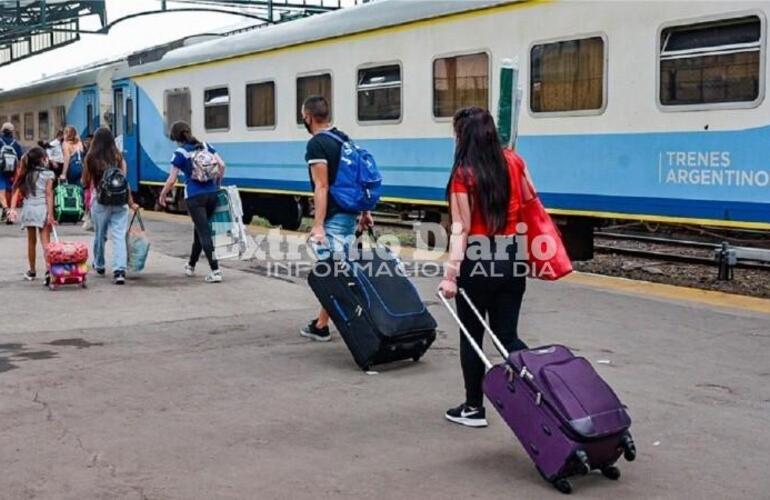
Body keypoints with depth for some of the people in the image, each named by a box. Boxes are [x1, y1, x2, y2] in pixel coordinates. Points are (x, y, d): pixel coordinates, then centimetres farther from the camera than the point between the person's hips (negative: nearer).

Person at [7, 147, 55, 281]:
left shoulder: (26, 174, 10)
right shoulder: (48, 174, -2)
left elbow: (17, 191, -1)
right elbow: (49, 195, -8)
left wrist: (13, 209, -6)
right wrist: (50, 214, -9)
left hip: (28, 209, 4)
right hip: (42, 209, -4)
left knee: (31, 241, 15)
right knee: (45, 242, -6)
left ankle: (32, 271, 25)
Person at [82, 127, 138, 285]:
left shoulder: (91, 159, -1)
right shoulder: (118, 158, 2)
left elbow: (86, 183, 5)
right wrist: (131, 202, 7)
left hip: (100, 201, 0)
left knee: (100, 235, 17)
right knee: (119, 236, -3)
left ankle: (99, 266, 35)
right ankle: (119, 270, -16)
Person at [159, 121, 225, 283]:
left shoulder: (180, 153, -5)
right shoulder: (205, 146, 8)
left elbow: (171, 180, -5)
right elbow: (221, 165, 4)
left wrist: (162, 196, 11)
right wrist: (217, 183, 18)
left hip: (194, 196, -5)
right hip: (211, 194, 5)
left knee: (204, 233, -4)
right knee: (200, 229, 20)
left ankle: (215, 271, -12)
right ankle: (191, 265, 36)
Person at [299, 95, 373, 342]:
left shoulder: (316, 144, -13)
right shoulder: (344, 138, 13)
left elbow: (321, 187, -19)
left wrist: (318, 225, -21)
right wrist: (365, 211, 19)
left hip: (333, 218, -9)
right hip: (350, 214, 9)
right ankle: (321, 323, 24)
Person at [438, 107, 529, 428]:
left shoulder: (464, 174, -12)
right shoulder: (512, 162, 3)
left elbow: (461, 228, -17)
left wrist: (450, 273, -18)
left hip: (477, 261, -5)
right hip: (511, 259, 5)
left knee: (471, 337, 10)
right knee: (507, 336, 14)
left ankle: (474, 408, 19)